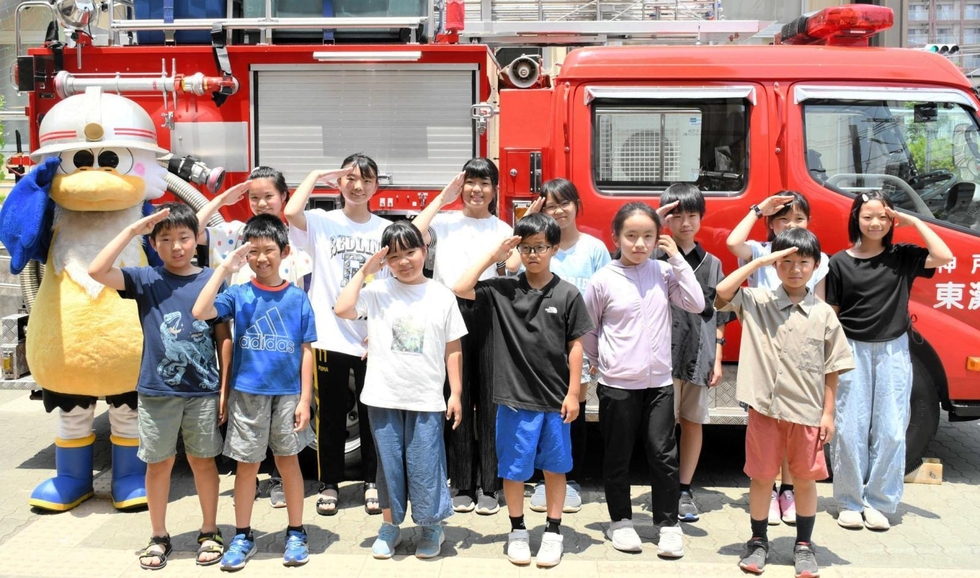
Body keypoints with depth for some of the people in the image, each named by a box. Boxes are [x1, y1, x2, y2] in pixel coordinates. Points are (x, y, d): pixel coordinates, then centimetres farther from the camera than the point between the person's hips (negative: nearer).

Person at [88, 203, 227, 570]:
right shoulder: (146, 280, -1)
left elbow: (223, 337, 2)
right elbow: (96, 271, -16)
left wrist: (225, 388, 0)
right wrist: (132, 230, -15)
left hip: (203, 390, 0)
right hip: (157, 391, 0)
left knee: (203, 460, 11)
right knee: (159, 463, 10)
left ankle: (209, 532, 25)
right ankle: (159, 537, 26)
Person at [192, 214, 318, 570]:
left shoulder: (297, 297, -1)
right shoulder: (238, 294, -2)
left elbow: (306, 351, 1)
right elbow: (200, 312, -19)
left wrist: (305, 399, -4)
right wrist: (225, 268, -18)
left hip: (288, 394, 0)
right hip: (247, 393, 0)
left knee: (288, 461, 11)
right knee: (247, 465, 9)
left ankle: (296, 534, 23)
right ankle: (242, 537, 22)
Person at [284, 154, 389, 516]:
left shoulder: (385, 229, 7)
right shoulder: (321, 222, 2)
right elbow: (291, 212, -21)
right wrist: (317, 175, -9)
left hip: (373, 336, 1)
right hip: (330, 335, -1)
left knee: (372, 412, 9)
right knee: (331, 412, 7)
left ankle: (372, 482, 23)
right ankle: (329, 483, 20)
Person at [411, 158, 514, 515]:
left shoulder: (503, 230, 13)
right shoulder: (444, 222, 12)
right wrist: (441, 199, -3)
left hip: (488, 314, 0)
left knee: (489, 401, 1)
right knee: (457, 401, 4)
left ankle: (488, 486, 10)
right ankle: (462, 485, 14)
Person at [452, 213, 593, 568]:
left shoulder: (567, 294, -4)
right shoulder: (503, 289, -1)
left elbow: (575, 346, -1)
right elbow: (460, 289, -9)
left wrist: (573, 393, -4)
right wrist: (493, 256, -8)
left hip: (555, 398, 0)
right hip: (514, 398, 1)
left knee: (554, 466, 11)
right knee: (513, 467, 9)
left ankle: (553, 532, 24)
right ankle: (517, 530, 25)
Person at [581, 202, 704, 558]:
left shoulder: (663, 273, 0)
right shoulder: (604, 280, -6)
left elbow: (696, 304, -10)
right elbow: (587, 329, 4)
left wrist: (677, 259, -10)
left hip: (659, 382, 2)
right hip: (617, 384, -2)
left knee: (663, 455, 5)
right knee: (617, 456, 10)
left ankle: (668, 523, 18)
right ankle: (620, 521, 26)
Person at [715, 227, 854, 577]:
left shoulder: (823, 313, 0)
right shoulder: (756, 302, -1)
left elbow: (832, 369, 3)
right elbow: (722, 293, -19)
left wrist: (828, 413, 0)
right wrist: (760, 261, -16)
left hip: (808, 412, 1)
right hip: (765, 407, -1)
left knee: (806, 478, 11)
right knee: (761, 476, 10)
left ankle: (803, 545, 26)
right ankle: (758, 541, 26)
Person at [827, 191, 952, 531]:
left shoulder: (903, 257, 3)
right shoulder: (840, 263, 0)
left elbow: (944, 256, -12)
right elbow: (831, 314, 2)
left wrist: (913, 221, -9)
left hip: (892, 351, 1)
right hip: (853, 350, -1)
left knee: (890, 431, 3)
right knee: (849, 430, 1)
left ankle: (879, 502, 15)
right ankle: (849, 503, 13)